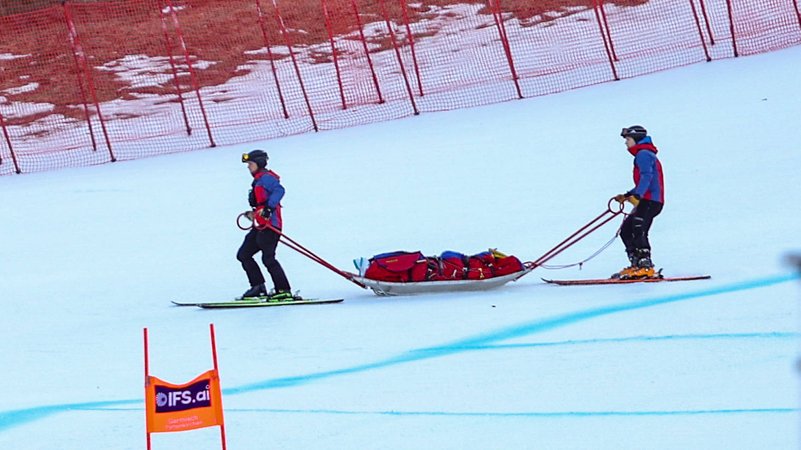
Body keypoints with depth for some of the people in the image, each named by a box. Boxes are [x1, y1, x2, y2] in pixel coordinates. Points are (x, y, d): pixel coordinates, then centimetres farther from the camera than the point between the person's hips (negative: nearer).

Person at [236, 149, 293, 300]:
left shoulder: (265, 177, -8)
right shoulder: (258, 180, 21)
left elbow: (279, 190, -26)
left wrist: (268, 208, -34)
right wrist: (254, 214, 28)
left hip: (269, 225, -11)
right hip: (260, 226, 11)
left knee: (268, 258, -16)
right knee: (243, 255, 12)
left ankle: (284, 291, -15)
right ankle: (258, 286, 11)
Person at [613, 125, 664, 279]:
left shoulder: (644, 154, -6)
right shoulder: (644, 155, 26)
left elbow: (646, 177, -22)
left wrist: (636, 195, -34)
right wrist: (627, 196, 34)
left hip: (650, 200, -11)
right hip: (647, 200, 11)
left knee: (637, 230, -21)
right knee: (626, 230, 10)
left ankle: (646, 267, -29)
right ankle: (636, 264, 7)